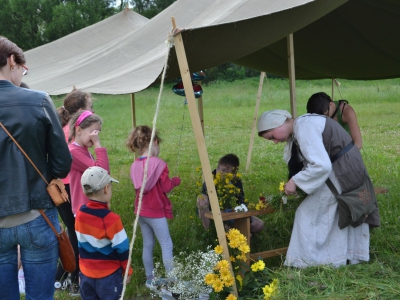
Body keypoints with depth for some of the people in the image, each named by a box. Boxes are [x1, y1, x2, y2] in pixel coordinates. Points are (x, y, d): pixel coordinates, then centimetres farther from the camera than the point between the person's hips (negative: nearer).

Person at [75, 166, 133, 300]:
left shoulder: (80, 213, -7)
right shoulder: (111, 219, -23)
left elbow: (82, 243, 7)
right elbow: (122, 249, -16)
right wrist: (127, 271, -2)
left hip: (86, 272, 5)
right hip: (108, 274, -5)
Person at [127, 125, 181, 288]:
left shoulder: (135, 165, 2)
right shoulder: (158, 163, -16)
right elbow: (166, 187, -14)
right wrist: (176, 180, 5)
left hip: (141, 211, 6)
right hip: (156, 212, -6)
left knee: (148, 245, 14)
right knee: (166, 245, 2)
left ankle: (150, 279, 23)